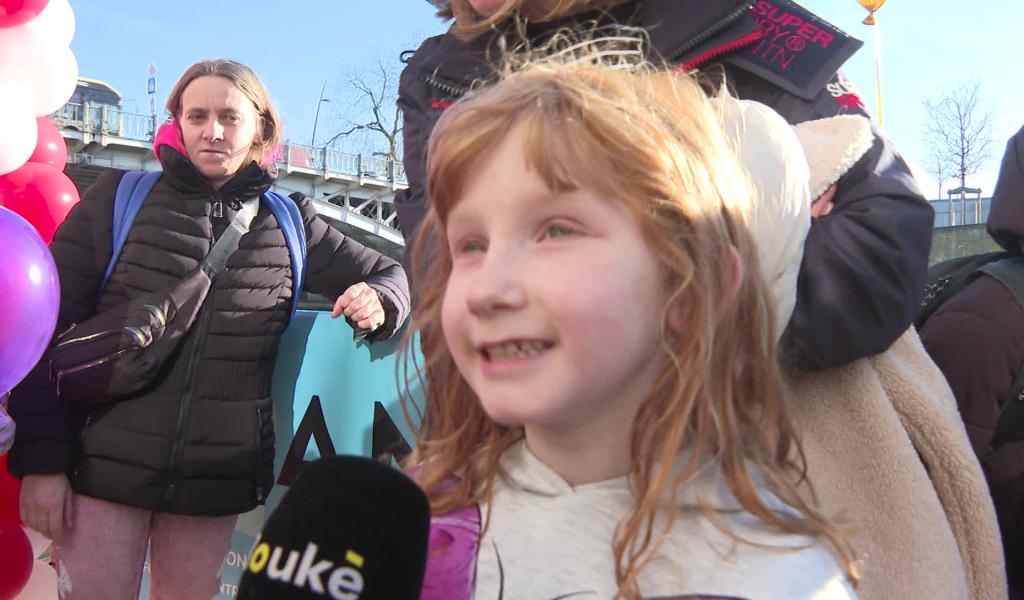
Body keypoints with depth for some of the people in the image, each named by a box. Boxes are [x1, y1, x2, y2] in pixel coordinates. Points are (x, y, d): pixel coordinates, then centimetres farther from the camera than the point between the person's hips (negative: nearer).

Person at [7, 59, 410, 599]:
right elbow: (50, 328, -1)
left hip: (216, 479, 2)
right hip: (104, 466, -1)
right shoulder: (119, 198, 0)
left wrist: (378, 302, -10)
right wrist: (41, 458, -6)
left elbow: (387, 275, 15)